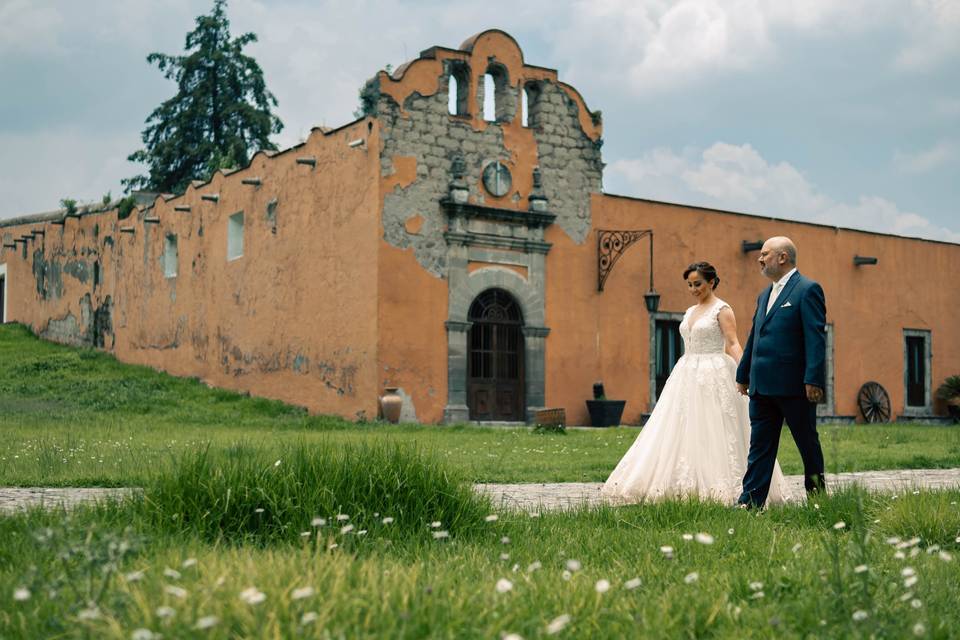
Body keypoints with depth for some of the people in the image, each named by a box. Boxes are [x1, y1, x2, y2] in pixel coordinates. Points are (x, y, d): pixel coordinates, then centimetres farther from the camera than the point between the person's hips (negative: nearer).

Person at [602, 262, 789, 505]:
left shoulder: (722, 309, -5)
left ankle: (720, 488, -1)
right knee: (682, 432, 2)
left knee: (714, 433, -7)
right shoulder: (690, 312, 17)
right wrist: (681, 376, 21)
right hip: (687, 376, 8)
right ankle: (688, 486, 5)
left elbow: (733, 344, -14)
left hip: (714, 376, -8)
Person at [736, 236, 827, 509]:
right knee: (759, 446, 4)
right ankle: (750, 502, 3)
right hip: (762, 385, 8)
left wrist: (813, 379, -20)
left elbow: (816, 338, -14)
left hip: (795, 385, -8)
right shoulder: (765, 295, 18)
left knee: (808, 444, 6)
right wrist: (743, 375, 22)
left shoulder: (808, 290, -7)